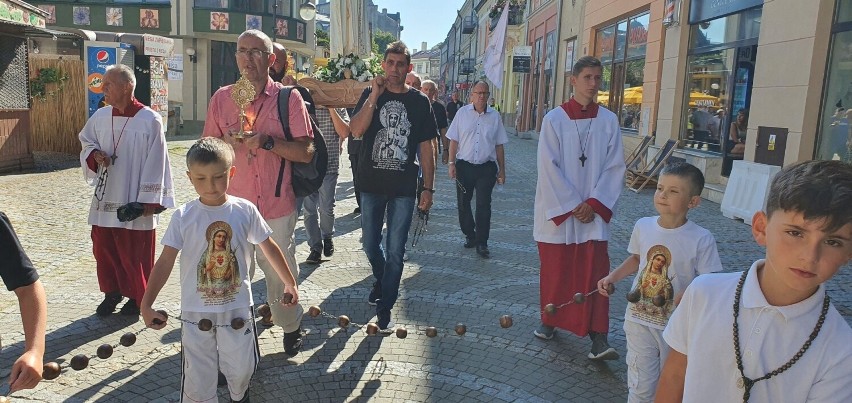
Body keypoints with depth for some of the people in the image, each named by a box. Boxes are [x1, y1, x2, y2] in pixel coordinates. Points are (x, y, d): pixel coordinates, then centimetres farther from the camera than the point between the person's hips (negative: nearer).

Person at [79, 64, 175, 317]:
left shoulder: (150, 120, -13)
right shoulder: (100, 116, 3)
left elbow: (155, 163, -11)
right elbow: (86, 142, 19)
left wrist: (148, 201, -12)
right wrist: (94, 155, -6)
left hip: (133, 201, -5)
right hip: (104, 198, 5)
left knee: (134, 253, 5)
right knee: (103, 248, 13)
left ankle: (138, 297, 25)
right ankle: (112, 291, 33)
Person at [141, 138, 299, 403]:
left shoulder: (245, 211, -7)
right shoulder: (182, 217, -10)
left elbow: (269, 248, 4)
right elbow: (166, 262, -9)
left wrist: (290, 283, 9)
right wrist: (146, 304, -16)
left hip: (237, 309, 1)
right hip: (196, 312, -1)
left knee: (241, 369, 15)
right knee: (197, 377, 7)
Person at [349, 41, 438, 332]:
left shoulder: (419, 101, 1)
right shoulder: (370, 94, 2)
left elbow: (426, 148, 2)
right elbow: (356, 130, -14)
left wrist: (428, 188, -2)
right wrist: (375, 96, -19)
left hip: (403, 188, -1)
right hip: (371, 184, 1)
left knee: (395, 250, 3)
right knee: (371, 245, 13)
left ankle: (384, 307, 15)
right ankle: (381, 280, 43)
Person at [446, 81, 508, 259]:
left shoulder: (495, 116, 4)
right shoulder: (462, 113, 1)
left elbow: (499, 145, 8)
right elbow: (454, 140, 3)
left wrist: (502, 170, 7)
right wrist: (451, 163, -4)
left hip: (486, 167, 0)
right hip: (464, 165, 1)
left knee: (483, 205, -2)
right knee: (463, 203, 9)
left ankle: (481, 243, 5)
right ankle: (469, 235, 28)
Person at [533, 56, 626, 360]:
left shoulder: (609, 121, 3)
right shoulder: (554, 119, -4)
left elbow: (615, 167, 1)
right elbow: (549, 167, -8)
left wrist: (593, 204, -9)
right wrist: (571, 205, -11)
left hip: (593, 211, 1)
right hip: (557, 208, -1)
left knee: (594, 271, -3)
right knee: (555, 269, 10)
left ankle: (598, 338, 0)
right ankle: (550, 320, 29)